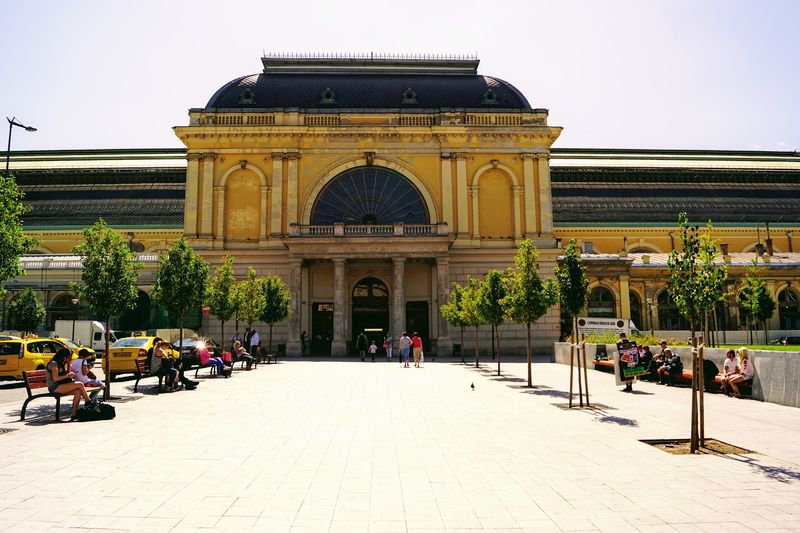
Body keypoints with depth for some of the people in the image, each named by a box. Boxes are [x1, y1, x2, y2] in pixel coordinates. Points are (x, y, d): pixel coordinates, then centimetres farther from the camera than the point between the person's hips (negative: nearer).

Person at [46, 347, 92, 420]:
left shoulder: (63, 364, 18)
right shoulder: (54, 363, -10)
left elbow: (68, 374, 20)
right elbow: (55, 379, -19)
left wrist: (68, 365, 12)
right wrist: (67, 376, -13)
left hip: (60, 386, 9)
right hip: (54, 388, -9)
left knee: (78, 391, -19)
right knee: (79, 384, -21)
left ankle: (74, 413, -22)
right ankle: (89, 402, -7)